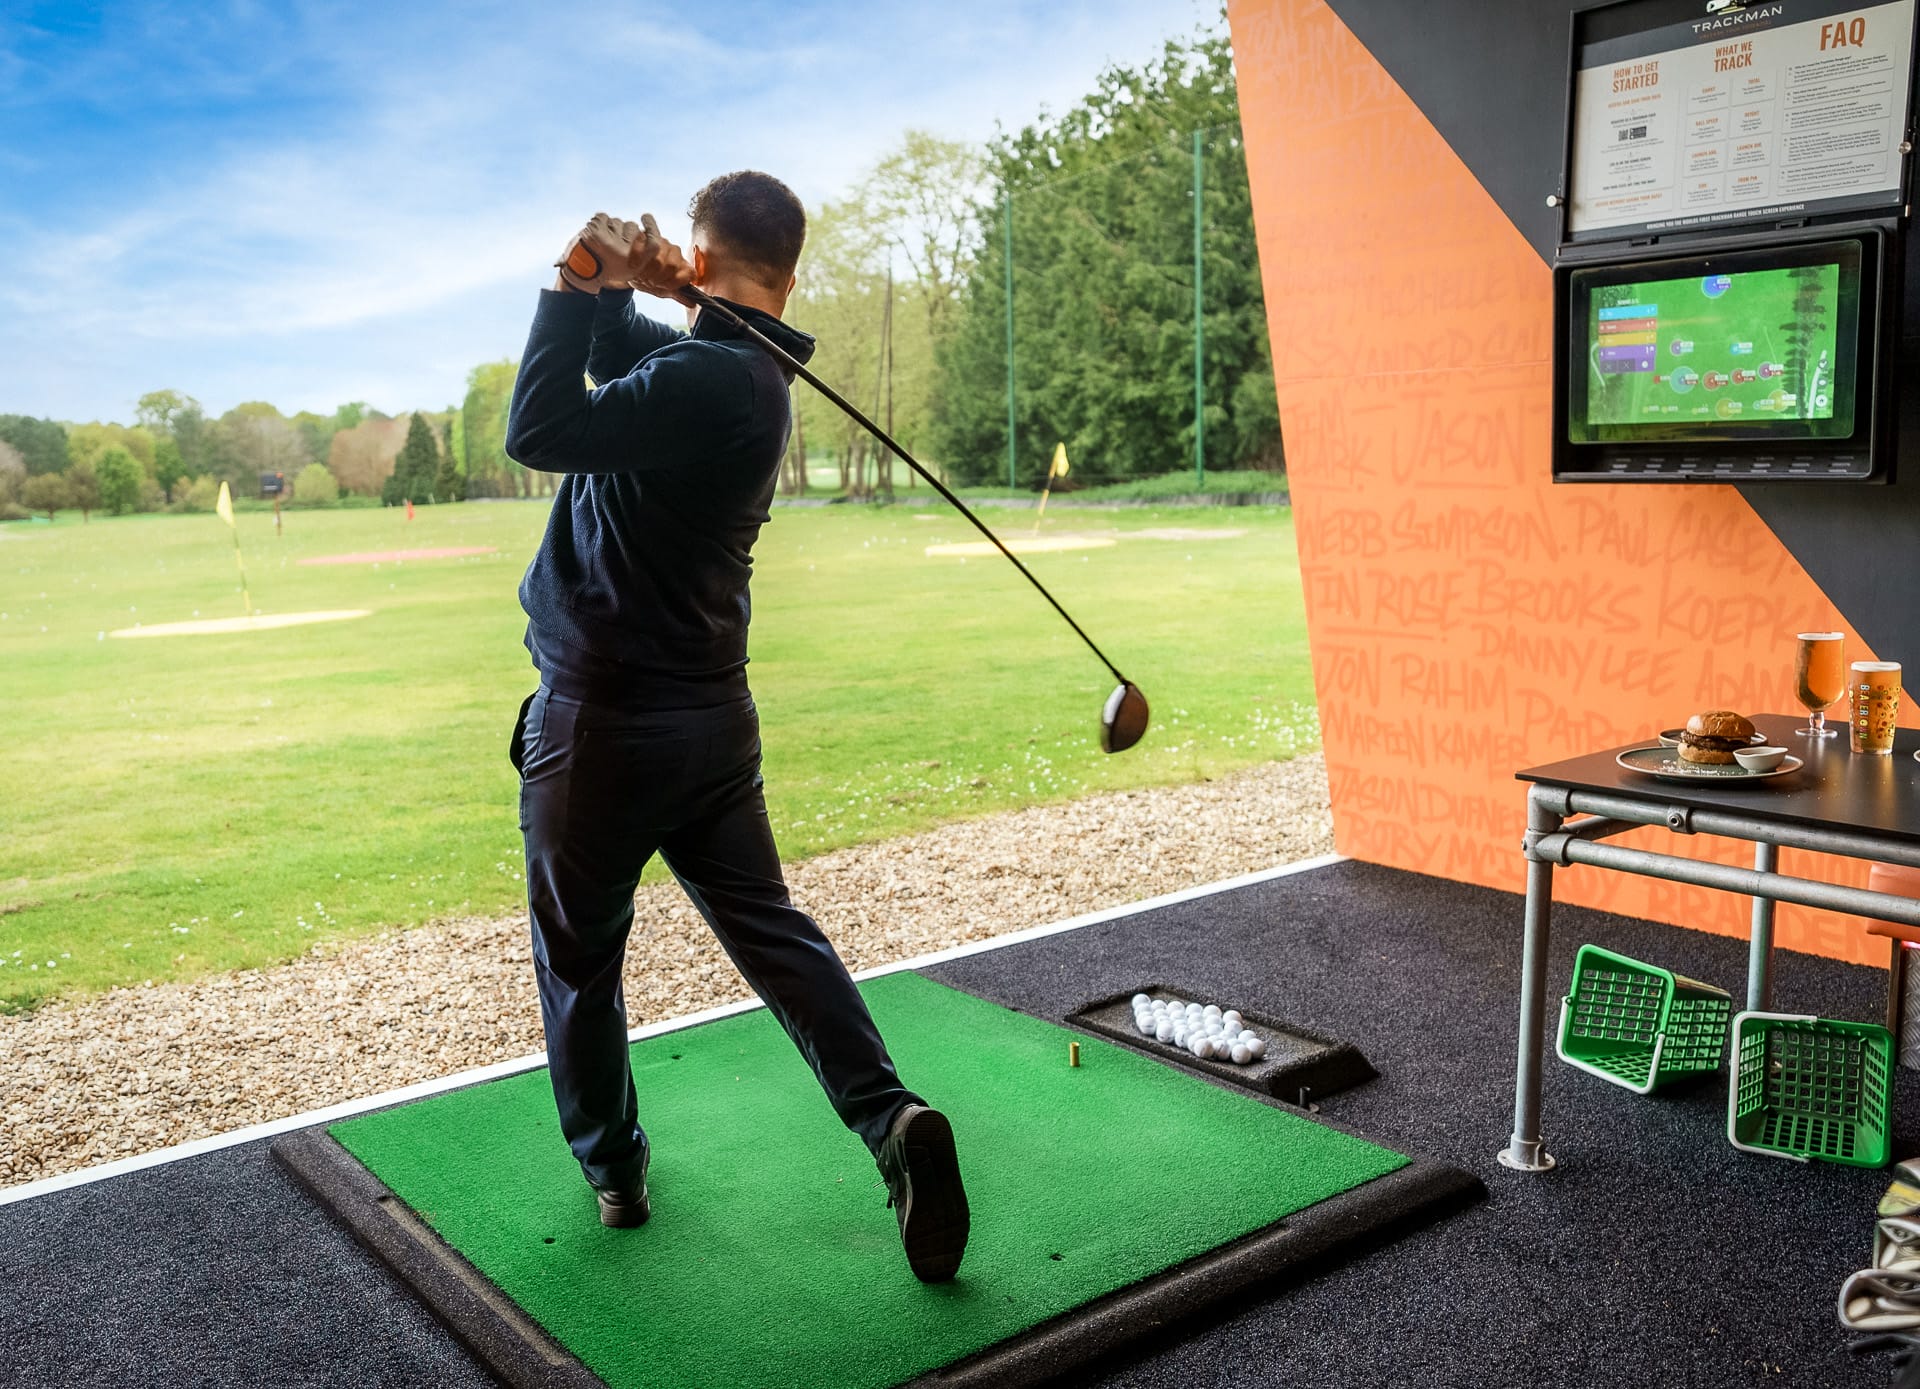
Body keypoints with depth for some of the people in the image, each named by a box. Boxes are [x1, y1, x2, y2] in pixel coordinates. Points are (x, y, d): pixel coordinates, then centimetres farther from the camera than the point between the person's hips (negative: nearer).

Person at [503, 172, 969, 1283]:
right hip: (710, 715, 8)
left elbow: (540, 432, -24)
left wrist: (580, 287, -15)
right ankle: (890, 1117, -4)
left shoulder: (706, 379, -19)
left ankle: (612, 1169, 25)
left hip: (603, 718, -8)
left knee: (578, 953, 11)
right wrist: (608, 285, -1)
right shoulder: (747, 370, 11)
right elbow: (608, 344, 21)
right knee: (768, 924, 9)